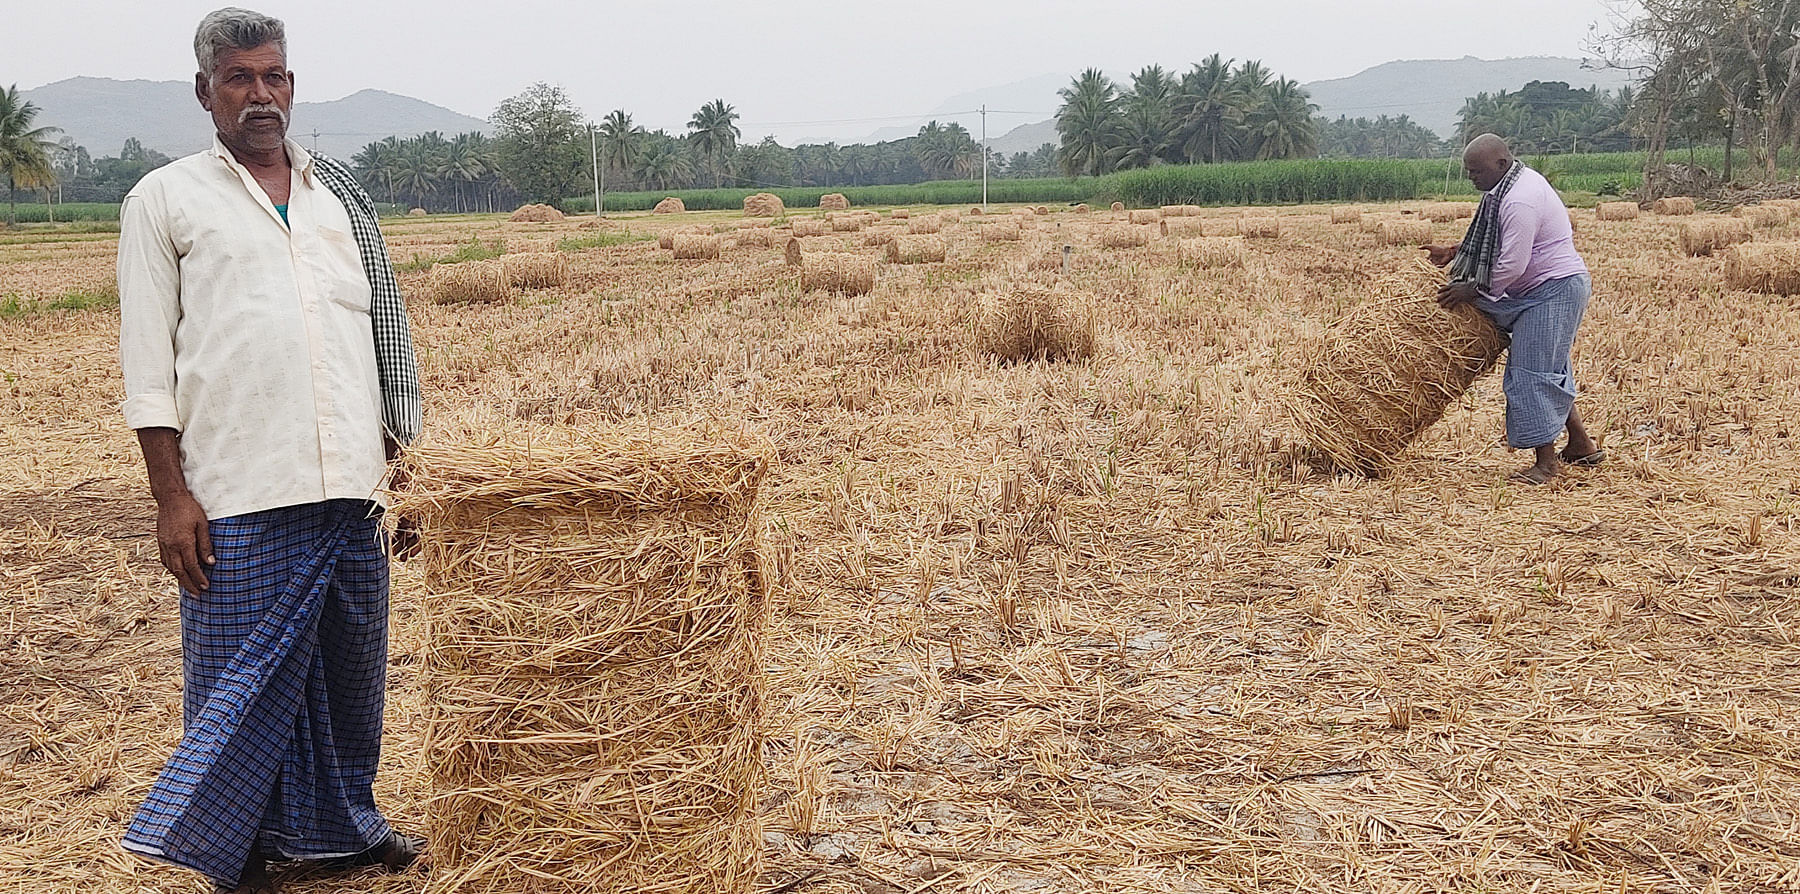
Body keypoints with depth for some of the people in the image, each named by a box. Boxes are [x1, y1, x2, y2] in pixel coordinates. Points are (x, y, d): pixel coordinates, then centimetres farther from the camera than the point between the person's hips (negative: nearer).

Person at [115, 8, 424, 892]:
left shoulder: (339, 195, 16)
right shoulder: (165, 199, 4)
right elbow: (148, 364, 1)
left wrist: (395, 451, 12)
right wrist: (171, 495, -6)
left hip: (351, 486, 4)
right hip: (240, 495, -4)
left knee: (350, 669, 13)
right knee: (244, 680, 2)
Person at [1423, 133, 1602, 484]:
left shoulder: (1520, 200, -24)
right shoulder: (1514, 182, 10)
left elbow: (1512, 265, -25)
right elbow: (1493, 240, 23)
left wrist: (1473, 291, -13)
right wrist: (1454, 253, 13)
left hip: (1554, 290, -11)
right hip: (1543, 290, 11)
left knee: (1532, 372, -9)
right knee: (1548, 370, 18)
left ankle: (1546, 462, -3)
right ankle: (1581, 444, 27)